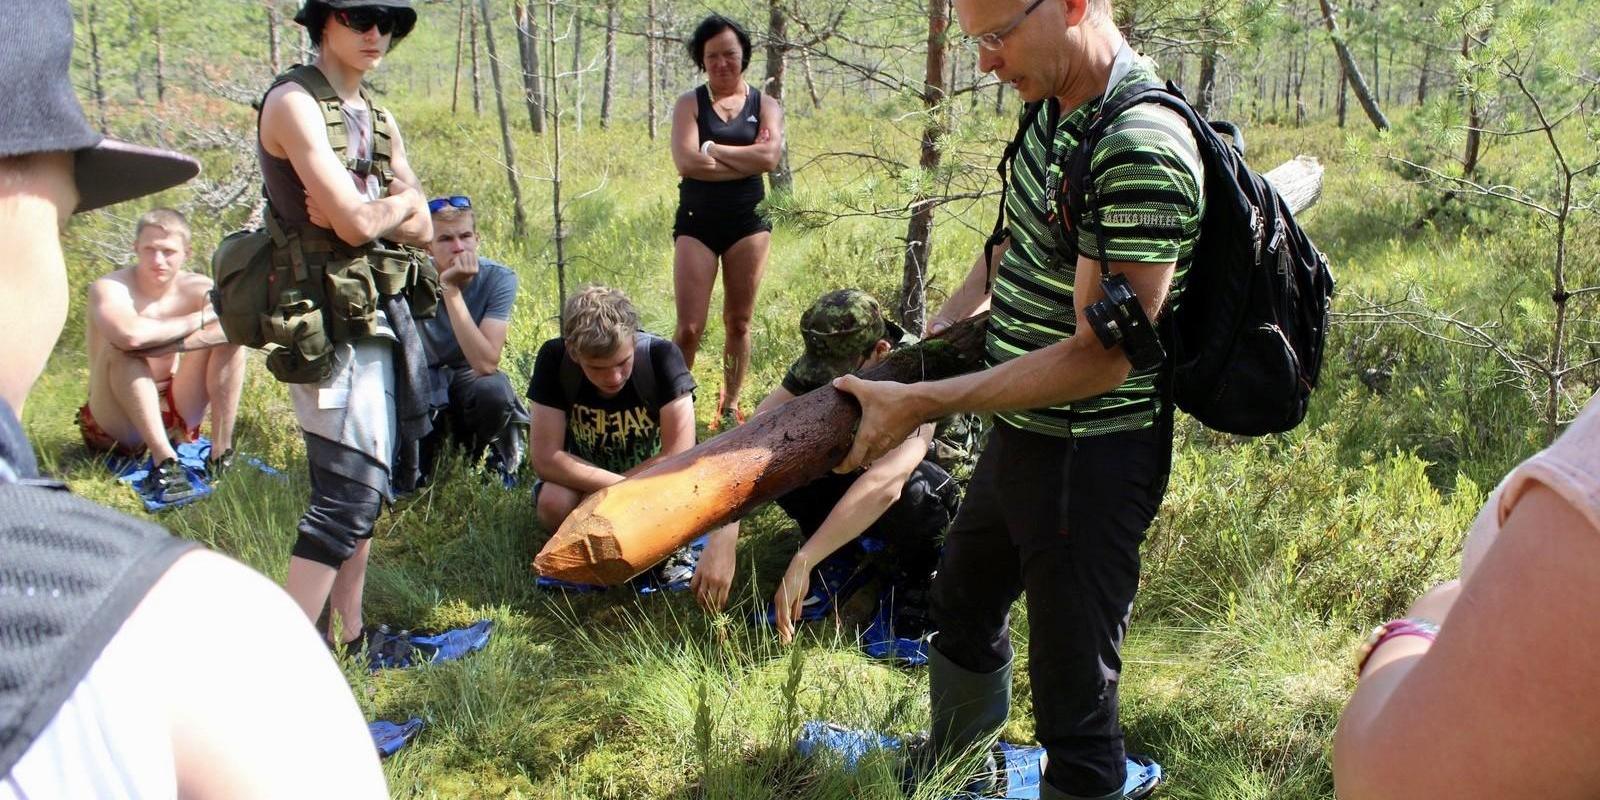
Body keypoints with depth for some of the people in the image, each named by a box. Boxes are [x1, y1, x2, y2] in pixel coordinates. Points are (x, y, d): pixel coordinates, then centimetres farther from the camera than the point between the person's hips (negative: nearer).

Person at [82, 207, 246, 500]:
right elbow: (131, 334, -39)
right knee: (121, 347, -30)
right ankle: (163, 459, -33)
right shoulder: (108, 289, -15)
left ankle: (221, 453, -17)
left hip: (172, 417, 4)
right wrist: (198, 319, -23)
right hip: (118, 428, -3)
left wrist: (156, 342, -32)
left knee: (230, 338, -12)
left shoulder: (197, 289, -4)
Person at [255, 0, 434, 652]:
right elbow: (356, 224, -21)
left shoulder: (379, 122, 15)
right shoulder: (293, 102, -11)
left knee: (370, 484, 13)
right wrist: (397, 202, 0)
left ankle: (348, 635, 24)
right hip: (330, 323, -9)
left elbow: (422, 229, 8)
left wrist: (361, 211, -11)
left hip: (384, 314, 9)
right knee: (348, 493, -12)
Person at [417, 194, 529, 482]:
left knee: (493, 390, -37)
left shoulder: (498, 278, -21)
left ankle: (484, 456, -4)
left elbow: (486, 364, -33)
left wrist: (452, 290, -36)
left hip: (467, 378, 0)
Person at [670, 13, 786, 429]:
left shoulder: (765, 106, 6)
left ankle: (729, 406, 22)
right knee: (689, 328, -7)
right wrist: (745, 158, -11)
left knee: (738, 322, 9)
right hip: (696, 222, -2)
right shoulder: (690, 103, 2)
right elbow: (686, 162, -14)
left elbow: (769, 157, -12)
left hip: (748, 222, 2)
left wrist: (712, 149, -9)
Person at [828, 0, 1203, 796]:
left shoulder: (1141, 148, -27)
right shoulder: (1050, 109, 3)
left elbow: (1102, 357, -27)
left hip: (1089, 456, -10)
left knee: (1072, 694, 2)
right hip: (1019, 433, 10)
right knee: (963, 599, 28)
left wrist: (923, 402, -25)